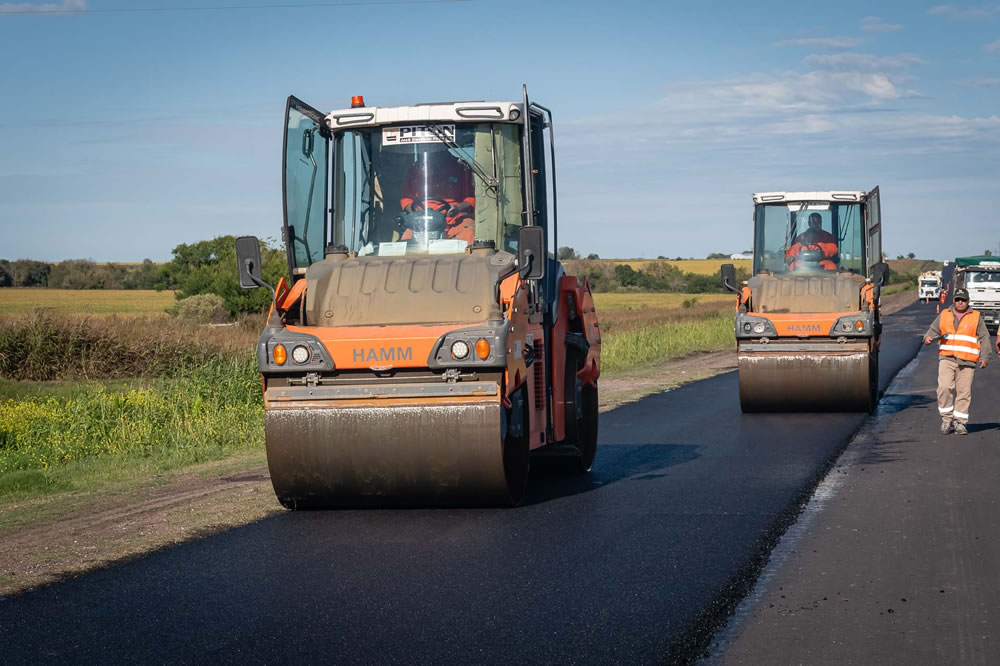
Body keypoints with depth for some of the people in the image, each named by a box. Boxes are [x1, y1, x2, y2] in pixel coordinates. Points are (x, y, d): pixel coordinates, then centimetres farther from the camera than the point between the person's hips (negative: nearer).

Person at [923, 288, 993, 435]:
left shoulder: (976, 317, 9)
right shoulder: (944, 315, 13)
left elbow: (984, 338, 9)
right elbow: (933, 330, 17)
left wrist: (983, 357, 0)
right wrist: (928, 337, -7)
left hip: (967, 361, 0)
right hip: (947, 358, 0)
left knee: (964, 392, 0)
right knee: (944, 387, -15)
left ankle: (959, 422, 9)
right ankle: (946, 419, -3)